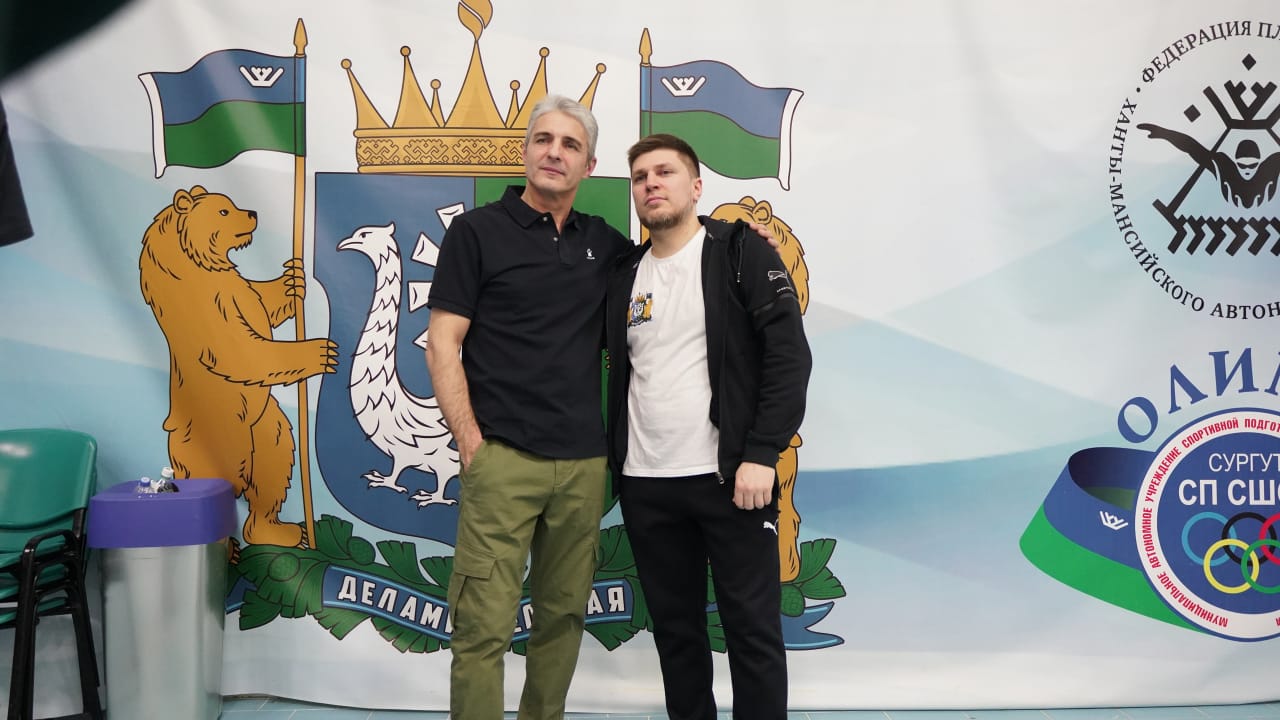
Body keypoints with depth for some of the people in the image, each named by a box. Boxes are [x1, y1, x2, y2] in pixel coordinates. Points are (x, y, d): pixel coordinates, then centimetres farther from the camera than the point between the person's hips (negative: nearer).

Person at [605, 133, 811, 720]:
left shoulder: (742, 253, -3)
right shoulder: (624, 274, 11)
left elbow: (789, 356, -10)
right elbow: (618, 373, 18)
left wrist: (761, 455, -16)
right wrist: (616, 462, 8)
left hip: (730, 476, -4)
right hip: (644, 484, 5)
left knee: (752, 629, 3)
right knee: (674, 629, 13)